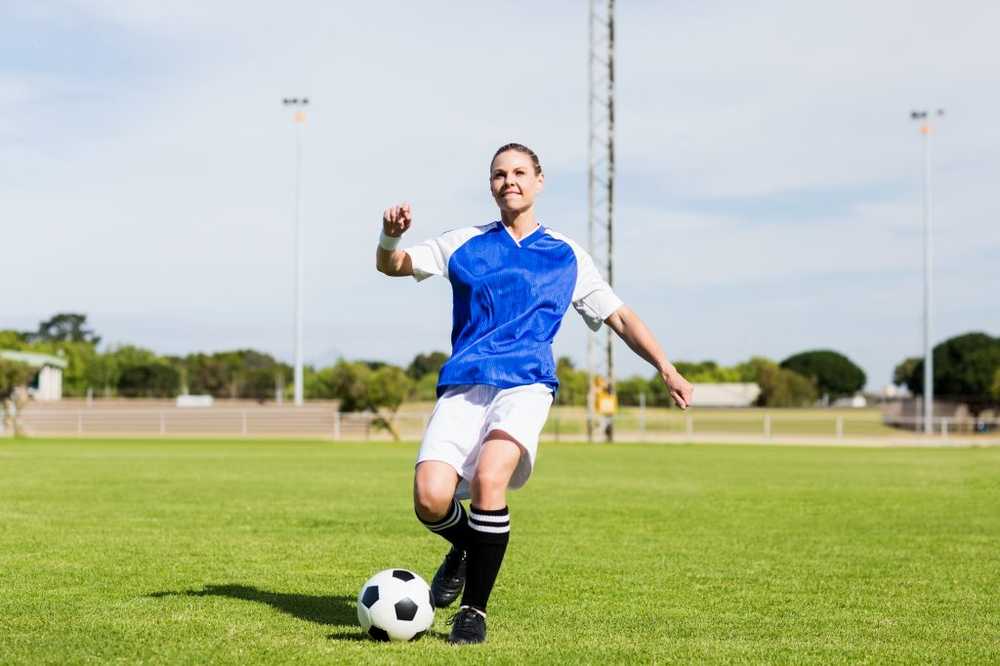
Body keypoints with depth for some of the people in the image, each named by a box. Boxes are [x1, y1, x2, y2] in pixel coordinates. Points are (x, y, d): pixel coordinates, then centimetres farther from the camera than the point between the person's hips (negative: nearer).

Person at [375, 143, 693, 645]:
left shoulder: (567, 256, 15)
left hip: (526, 384, -1)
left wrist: (666, 369, 8)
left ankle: (474, 610, -13)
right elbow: (391, 264, 15)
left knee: (488, 479, -29)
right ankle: (466, 548, 19)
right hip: (462, 386, 2)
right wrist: (391, 234, -8)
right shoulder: (465, 244, 17)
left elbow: (619, 317, 19)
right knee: (430, 500, -19)